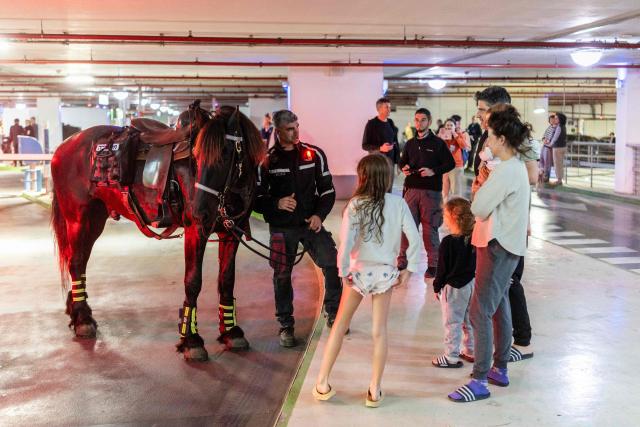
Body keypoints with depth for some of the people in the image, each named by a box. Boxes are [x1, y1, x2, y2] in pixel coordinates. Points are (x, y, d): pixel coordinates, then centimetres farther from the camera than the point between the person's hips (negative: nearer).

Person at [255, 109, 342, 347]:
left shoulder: (314, 154, 1)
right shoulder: (267, 160, -4)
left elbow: (327, 189, 6)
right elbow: (256, 198, -1)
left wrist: (319, 215, -9)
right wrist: (277, 204, -20)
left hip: (311, 223, 1)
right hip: (281, 228, -1)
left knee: (333, 264, -9)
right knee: (282, 276, 3)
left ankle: (333, 312, 13)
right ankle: (285, 325, 21)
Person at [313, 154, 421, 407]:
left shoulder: (355, 205, -11)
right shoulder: (398, 203, -6)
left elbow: (346, 241, -19)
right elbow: (415, 239, -10)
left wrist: (343, 272, -8)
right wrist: (409, 270, -2)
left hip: (359, 272, -1)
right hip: (385, 272, 1)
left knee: (340, 325, 12)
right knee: (379, 331, 10)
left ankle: (322, 384, 17)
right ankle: (375, 391, 14)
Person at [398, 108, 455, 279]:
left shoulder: (438, 143, 2)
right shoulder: (410, 143, 15)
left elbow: (450, 163, -1)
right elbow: (402, 162, 23)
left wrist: (433, 171, -15)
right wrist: (404, 168, 0)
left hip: (431, 191, -4)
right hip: (411, 189, 4)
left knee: (430, 228, -2)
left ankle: (433, 264, 7)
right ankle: (403, 259, 14)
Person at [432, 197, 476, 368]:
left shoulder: (448, 242, -20)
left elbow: (442, 268, -14)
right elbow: (477, 263, 7)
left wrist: (437, 287, -2)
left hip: (453, 287, -6)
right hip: (472, 284, 7)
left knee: (452, 323, 3)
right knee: (469, 320, 18)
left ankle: (451, 357, 8)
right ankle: (471, 351, 29)